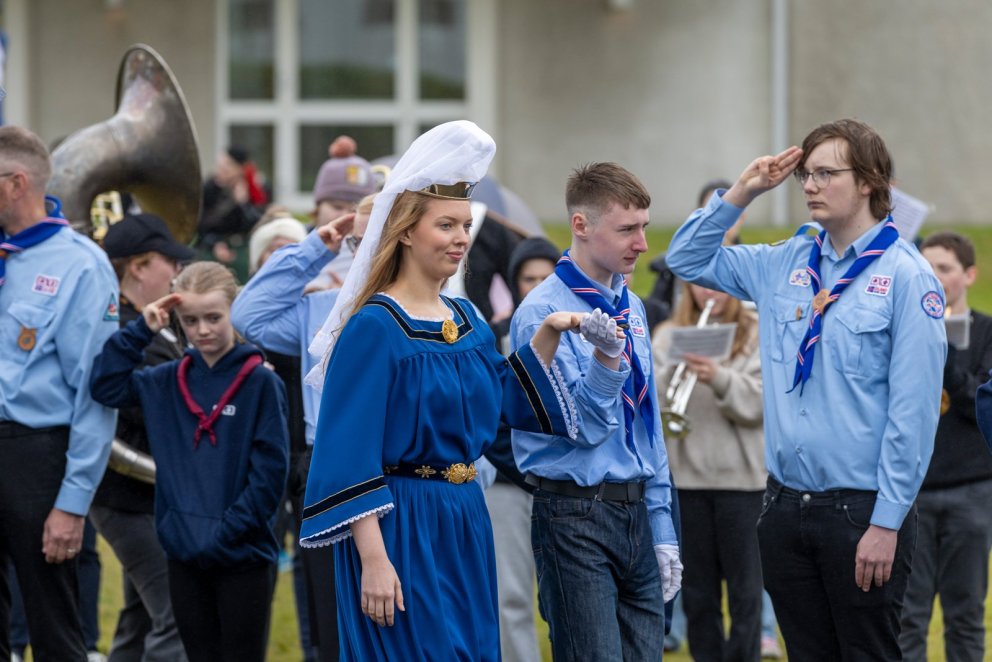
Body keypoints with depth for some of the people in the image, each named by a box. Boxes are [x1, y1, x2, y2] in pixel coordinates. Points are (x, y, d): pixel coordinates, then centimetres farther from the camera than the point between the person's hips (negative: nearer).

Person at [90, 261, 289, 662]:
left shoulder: (261, 382, -7)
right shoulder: (169, 381, 8)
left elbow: (269, 472, -9)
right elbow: (105, 385, 8)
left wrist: (227, 532, -15)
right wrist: (140, 330, 0)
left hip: (244, 558, -5)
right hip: (184, 555, 5)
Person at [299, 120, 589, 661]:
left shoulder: (465, 318, 10)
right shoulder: (374, 326, -13)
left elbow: (507, 403, 22)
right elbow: (351, 453, -16)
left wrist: (547, 336, 8)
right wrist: (372, 557, -22)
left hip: (465, 524, 8)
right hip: (400, 528, -8)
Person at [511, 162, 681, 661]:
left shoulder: (631, 308, 13)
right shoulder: (543, 314, -11)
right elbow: (585, 426, -13)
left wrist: (662, 531, 16)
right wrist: (606, 358, -30)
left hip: (635, 512, 7)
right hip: (576, 519, -7)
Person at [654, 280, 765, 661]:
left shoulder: (757, 335, 1)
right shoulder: (669, 336, 7)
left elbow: (757, 404, -10)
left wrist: (719, 379, -27)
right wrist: (673, 370, -21)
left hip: (742, 476, -2)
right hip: (686, 476, 2)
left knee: (744, 589, 0)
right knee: (697, 590, 8)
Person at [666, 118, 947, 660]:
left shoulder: (906, 277, -9)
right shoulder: (787, 264, 10)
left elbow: (913, 412, -13)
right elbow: (688, 259, 23)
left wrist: (887, 523, -16)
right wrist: (742, 192, 9)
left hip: (861, 511, -6)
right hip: (786, 507, 6)